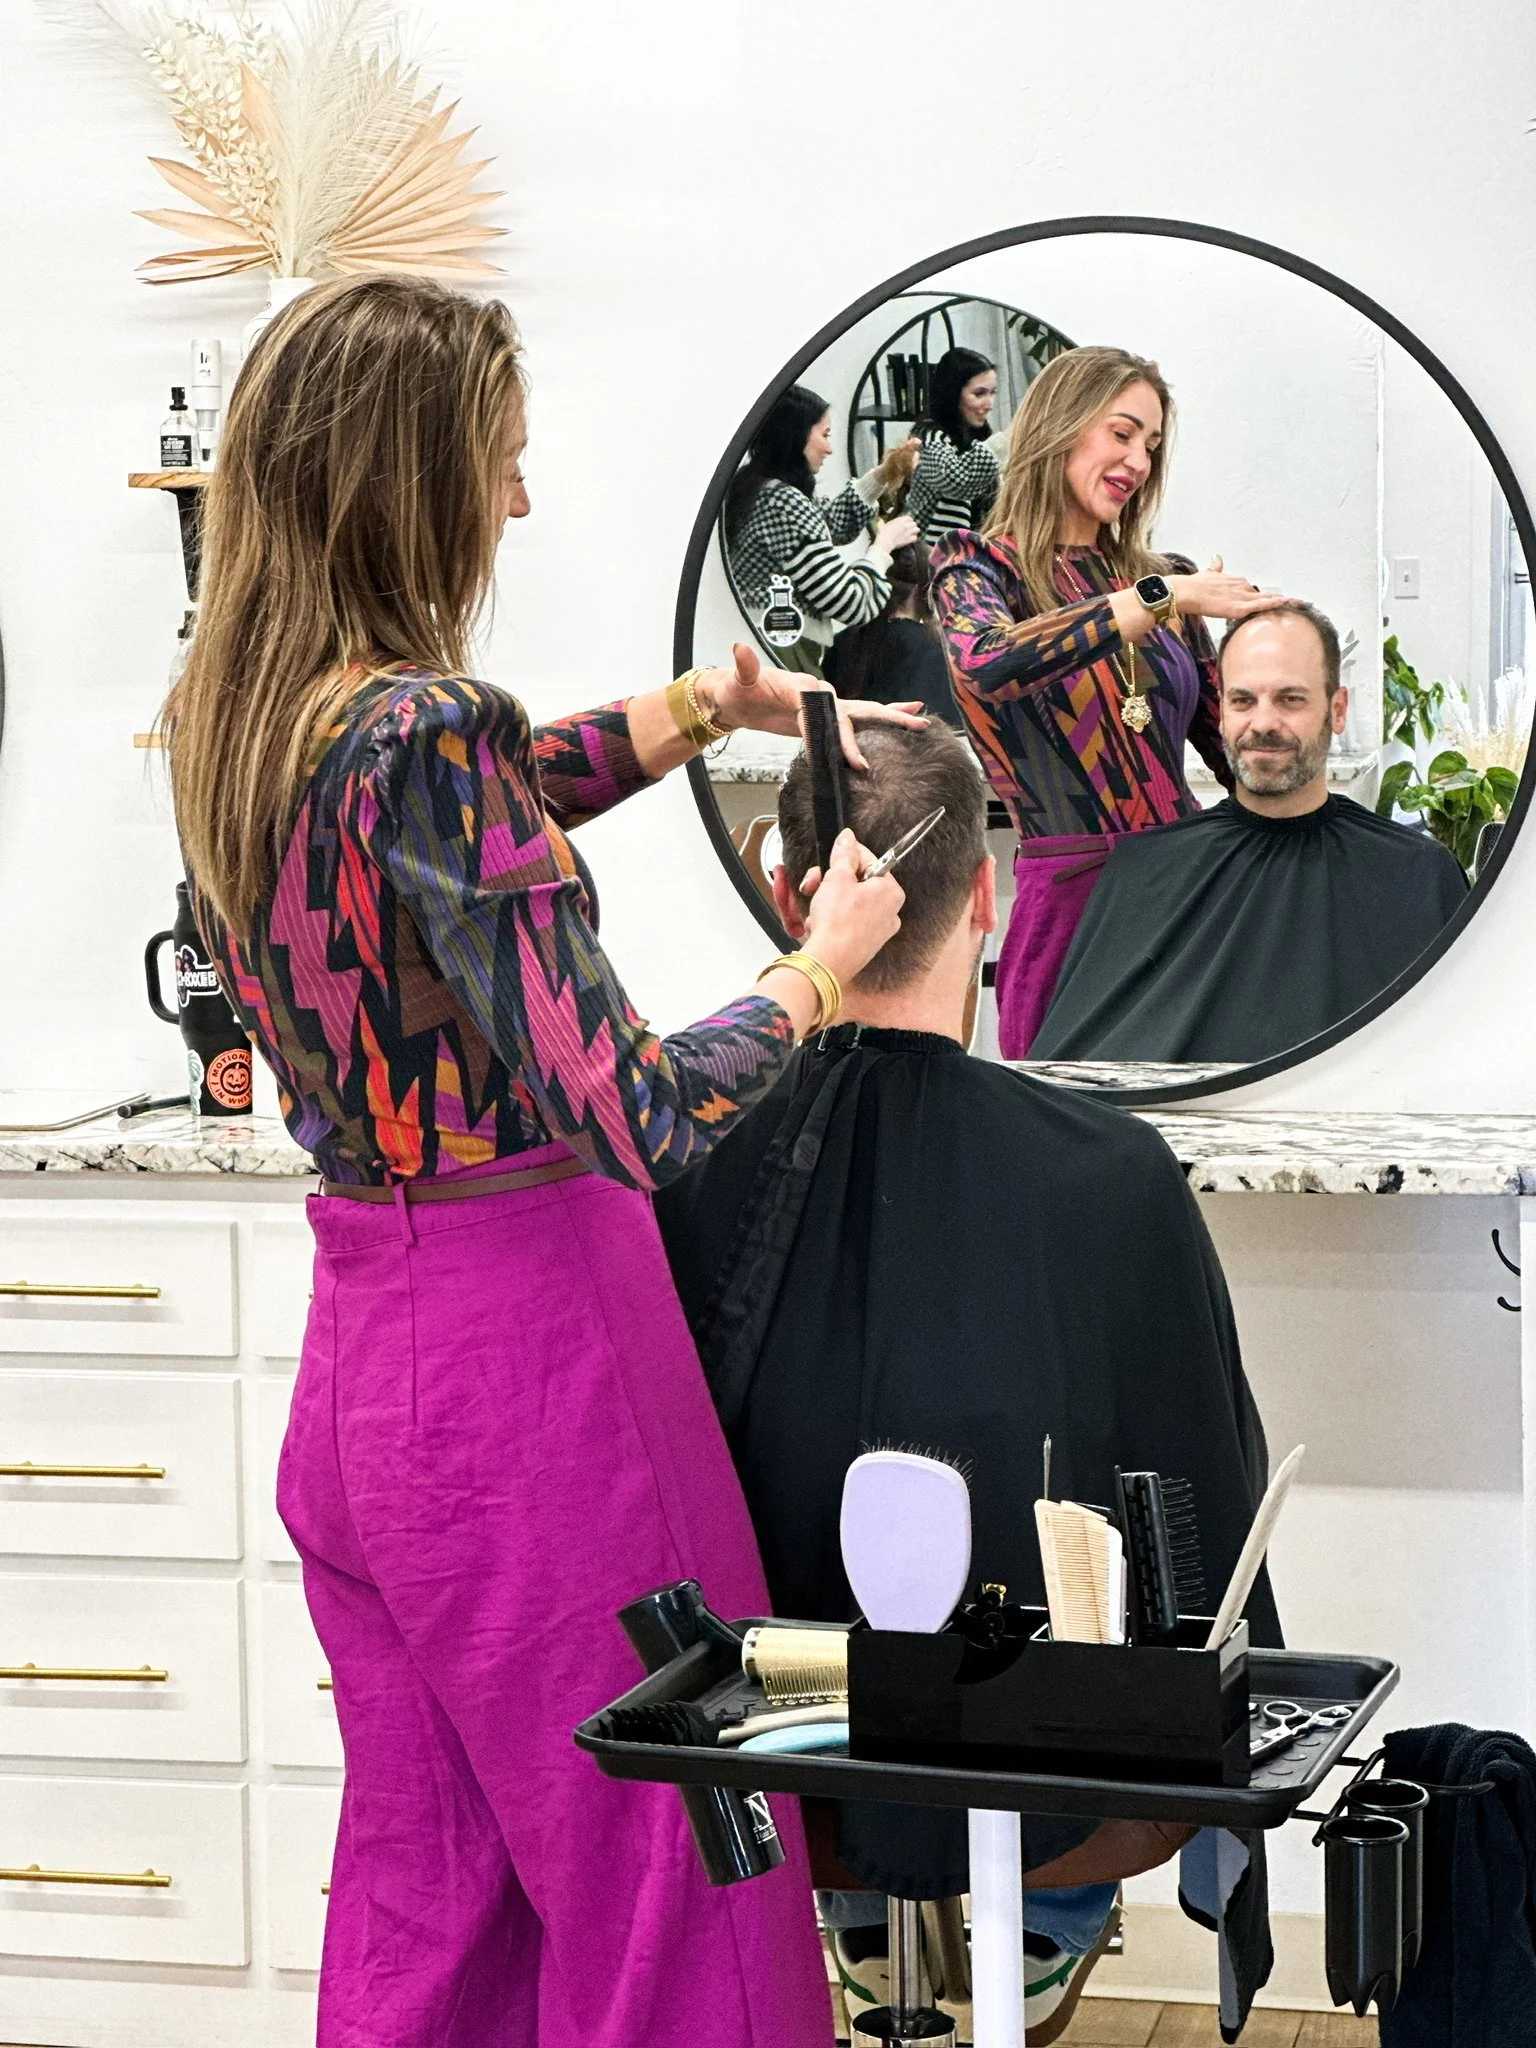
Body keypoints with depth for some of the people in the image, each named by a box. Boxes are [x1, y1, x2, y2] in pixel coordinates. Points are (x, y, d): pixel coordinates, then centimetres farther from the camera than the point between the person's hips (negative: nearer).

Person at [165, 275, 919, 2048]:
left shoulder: (229, 718, 4)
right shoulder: (425, 731, -22)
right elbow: (634, 1118, -24)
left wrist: (711, 703, 19)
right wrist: (821, 966, -8)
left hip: (356, 1331, 9)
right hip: (523, 1334, -9)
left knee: (420, 1883, 20)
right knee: (652, 1892, 5)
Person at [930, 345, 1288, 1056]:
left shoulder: (1165, 576, 15)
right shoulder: (978, 564, 3)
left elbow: (1232, 744, 19)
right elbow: (986, 664, -21)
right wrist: (1160, 599, -20)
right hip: (1068, 888, -4)